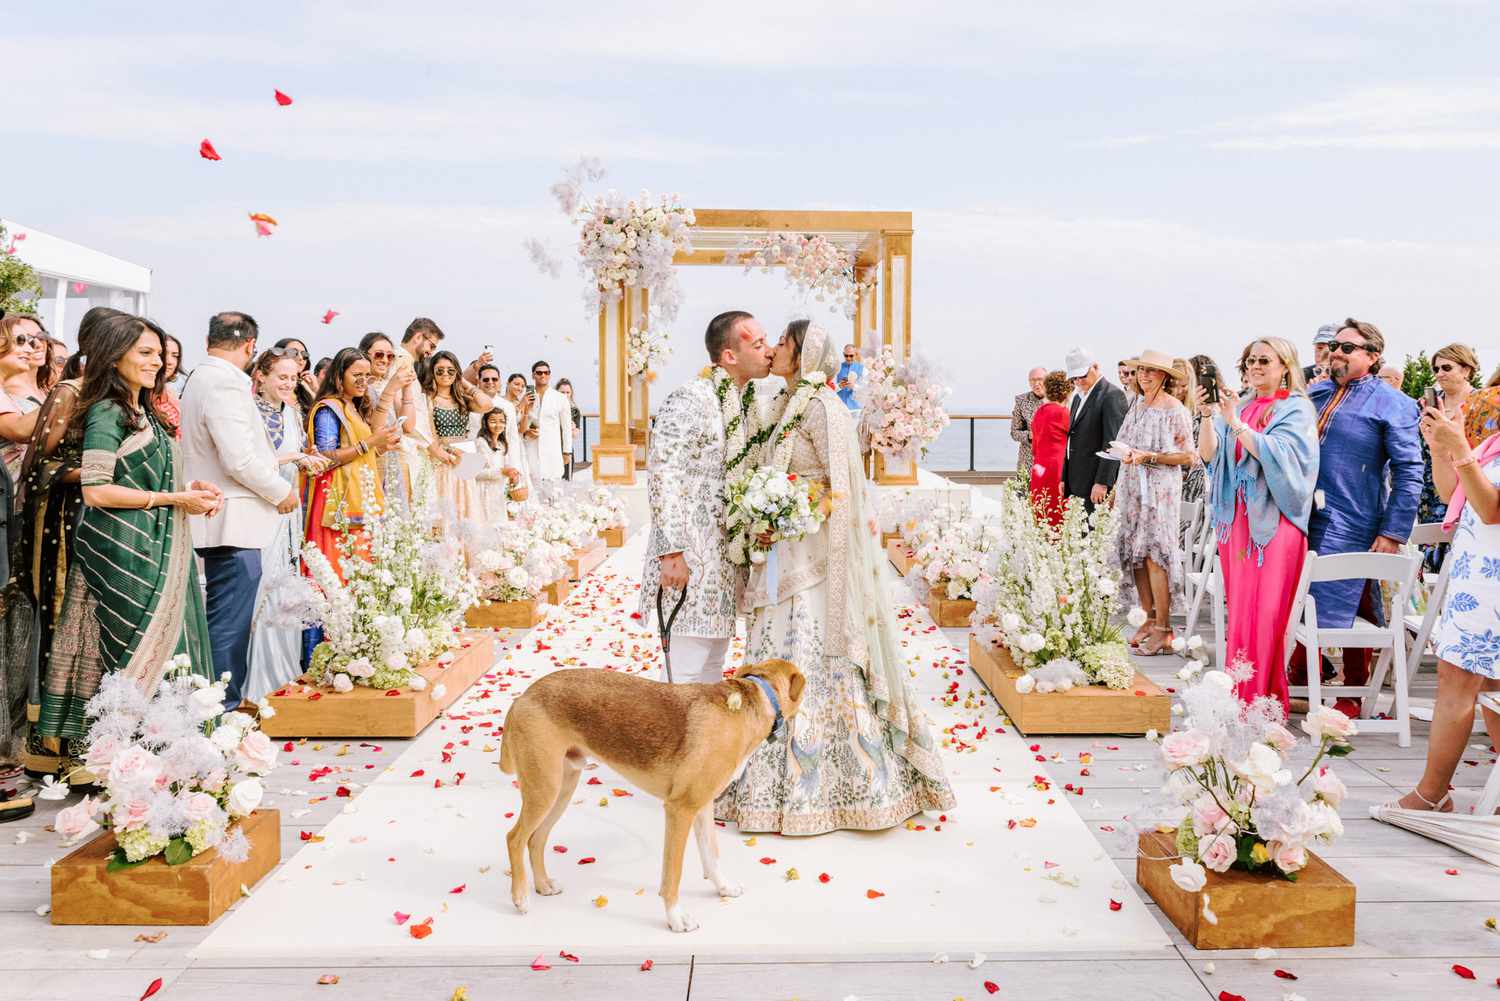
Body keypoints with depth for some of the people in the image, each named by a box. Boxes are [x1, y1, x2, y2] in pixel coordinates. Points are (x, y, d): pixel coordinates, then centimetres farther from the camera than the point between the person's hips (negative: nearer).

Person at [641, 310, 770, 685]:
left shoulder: (749, 403, 11)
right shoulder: (689, 400, -15)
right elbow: (662, 477, -19)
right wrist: (672, 551, -22)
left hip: (727, 560, 9)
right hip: (690, 559, -8)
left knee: (713, 669, 18)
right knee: (688, 672, -3)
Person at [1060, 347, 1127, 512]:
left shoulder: (1112, 395, -9)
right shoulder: (1078, 396, 18)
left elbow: (1112, 443, -16)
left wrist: (1102, 483, -19)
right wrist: (1064, 479, 16)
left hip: (1096, 484, -8)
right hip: (1075, 482, 8)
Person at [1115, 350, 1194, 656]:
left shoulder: (1174, 410, -7)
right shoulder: (1137, 407, 15)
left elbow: (1187, 456, -10)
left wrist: (1149, 457, -19)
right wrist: (1118, 489, 16)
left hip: (1159, 489, -7)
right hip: (1133, 489, 7)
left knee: (1154, 555, -10)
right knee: (1136, 553, 5)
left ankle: (1163, 630, -6)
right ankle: (1149, 619, 14)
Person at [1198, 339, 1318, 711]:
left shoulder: (1297, 409, -1)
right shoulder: (1239, 408, 14)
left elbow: (1276, 454, -15)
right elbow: (1209, 453, 4)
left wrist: (1235, 423, -19)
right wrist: (1207, 416, -10)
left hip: (1272, 522, -5)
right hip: (1235, 519, 5)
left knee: (1263, 612, -6)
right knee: (1239, 609, 8)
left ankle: (1263, 699, 0)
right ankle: (1241, 697, 15)